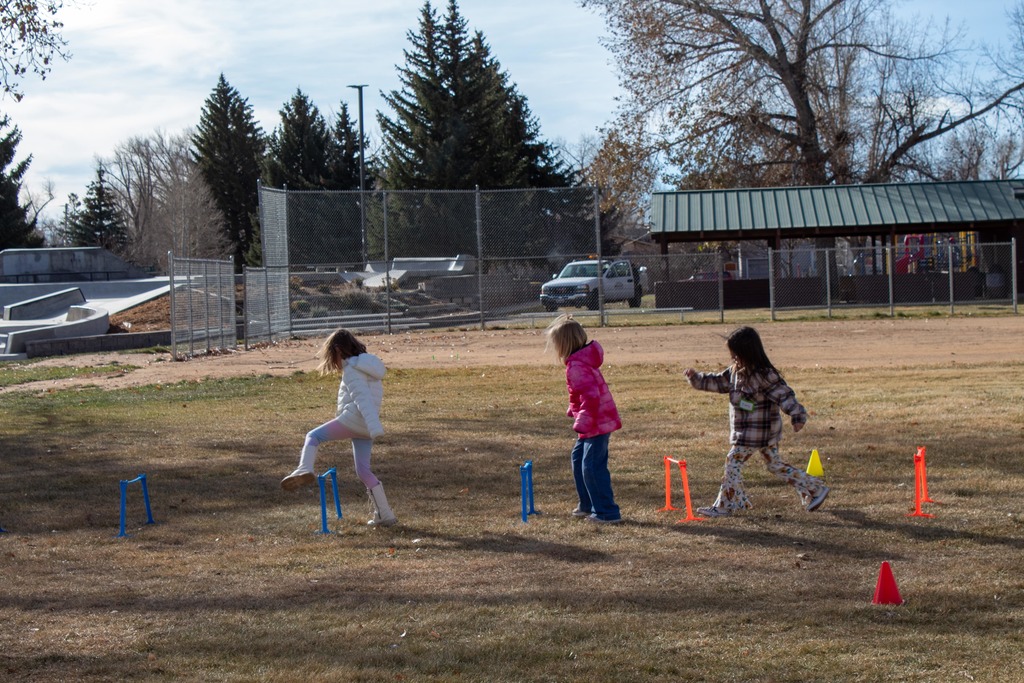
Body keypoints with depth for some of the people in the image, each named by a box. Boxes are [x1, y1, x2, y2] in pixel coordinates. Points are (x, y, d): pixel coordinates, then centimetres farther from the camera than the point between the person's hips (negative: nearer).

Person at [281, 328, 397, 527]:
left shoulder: (351, 370, -9)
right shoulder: (369, 365, 19)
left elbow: (362, 398, -20)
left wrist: (375, 428, -29)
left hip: (352, 419, -8)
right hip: (365, 428, 8)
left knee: (313, 436, 4)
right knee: (363, 471, 11)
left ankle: (304, 470, -23)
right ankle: (384, 515, 8)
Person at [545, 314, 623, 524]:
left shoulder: (577, 366, -21)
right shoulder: (584, 360, 11)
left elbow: (591, 395, -29)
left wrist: (582, 422, -28)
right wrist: (574, 411, 22)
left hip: (597, 423, -11)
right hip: (594, 423, 11)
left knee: (592, 467, -9)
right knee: (578, 458, 20)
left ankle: (607, 512, -4)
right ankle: (588, 505, 29)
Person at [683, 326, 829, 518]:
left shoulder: (763, 375, -20)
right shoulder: (736, 371, 7)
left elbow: (783, 395, -23)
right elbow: (719, 382, 18)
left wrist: (797, 415, -32)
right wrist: (696, 378, 8)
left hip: (758, 431, -9)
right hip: (746, 429, 9)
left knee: (734, 461, -6)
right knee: (775, 464, 14)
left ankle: (725, 506, 1)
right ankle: (814, 488, 20)